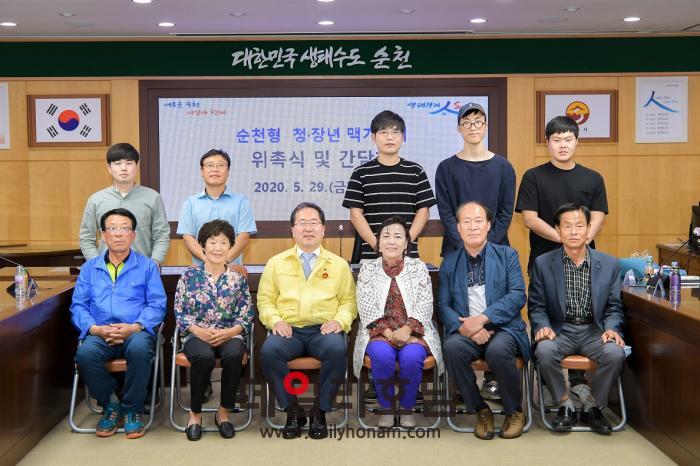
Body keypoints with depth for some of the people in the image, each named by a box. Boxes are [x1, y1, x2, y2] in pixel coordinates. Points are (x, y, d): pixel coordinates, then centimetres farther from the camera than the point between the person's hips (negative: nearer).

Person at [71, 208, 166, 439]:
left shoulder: (147, 266, 12)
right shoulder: (90, 268, 18)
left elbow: (157, 304, 2)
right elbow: (78, 306, 9)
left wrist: (135, 327, -16)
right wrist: (94, 328, -11)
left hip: (136, 332, -2)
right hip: (99, 333, 2)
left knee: (139, 349, -37)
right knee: (85, 353, -32)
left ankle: (133, 409, -12)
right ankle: (110, 403, -5)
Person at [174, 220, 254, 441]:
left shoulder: (238, 279, 10)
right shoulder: (189, 275, 8)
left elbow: (246, 317, 5)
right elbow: (179, 312, 4)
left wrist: (229, 332, -14)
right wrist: (199, 331, -12)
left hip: (229, 335, 1)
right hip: (196, 334, -1)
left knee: (234, 354, -35)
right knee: (204, 356, -36)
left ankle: (224, 412, -13)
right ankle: (195, 413, -12)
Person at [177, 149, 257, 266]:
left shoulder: (241, 201, 7)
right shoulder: (190, 203, 10)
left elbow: (244, 237, 0)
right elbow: (187, 237, 3)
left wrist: (225, 259, -15)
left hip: (232, 267, -1)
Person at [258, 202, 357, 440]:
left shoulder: (338, 264, 18)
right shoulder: (276, 263, 17)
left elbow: (348, 300, 14)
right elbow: (265, 299, 15)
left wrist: (339, 320, -6)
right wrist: (275, 320, -5)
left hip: (324, 329, 0)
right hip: (288, 329, 1)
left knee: (337, 349, -35)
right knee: (269, 350, -32)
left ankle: (320, 411, -14)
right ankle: (293, 411, -13)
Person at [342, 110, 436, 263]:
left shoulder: (415, 172, 8)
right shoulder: (361, 173, 5)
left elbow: (423, 211, 4)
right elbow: (355, 213, 0)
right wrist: (376, 244, -12)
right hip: (369, 253, -1)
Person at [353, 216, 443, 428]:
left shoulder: (419, 268, 9)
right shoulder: (368, 269, 8)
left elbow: (425, 305, 0)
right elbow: (367, 308, -1)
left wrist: (407, 329, -17)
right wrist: (388, 332, -15)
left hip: (412, 330, 0)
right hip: (379, 332, 0)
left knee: (412, 357, -32)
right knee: (382, 355, -33)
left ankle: (407, 410, -8)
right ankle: (386, 409, -11)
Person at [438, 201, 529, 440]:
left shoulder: (507, 255, 8)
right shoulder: (450, 262, 13)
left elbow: (517, 295, -4)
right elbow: (443, 305, 5)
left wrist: (482, 319, -17)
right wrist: (464, 327, -16)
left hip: (502, 328, -1)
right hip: (466, 331, 2)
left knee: (498, 350, -35)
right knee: (452, 347, -31)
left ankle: (514, 412, -7)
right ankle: (480, 411, -10)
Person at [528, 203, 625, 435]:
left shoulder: (609, 264, 4)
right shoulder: (543, 263, 1)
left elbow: (613, 307, 8)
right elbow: (536, 306, 4)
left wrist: (611, 329, -12)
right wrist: (543, 327, -16)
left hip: (593, 330, 1)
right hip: (559, 329, -1)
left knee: (615, 353, -29)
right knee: (544, 351, -33)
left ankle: (592, 406, -3)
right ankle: (565, 405, -7)